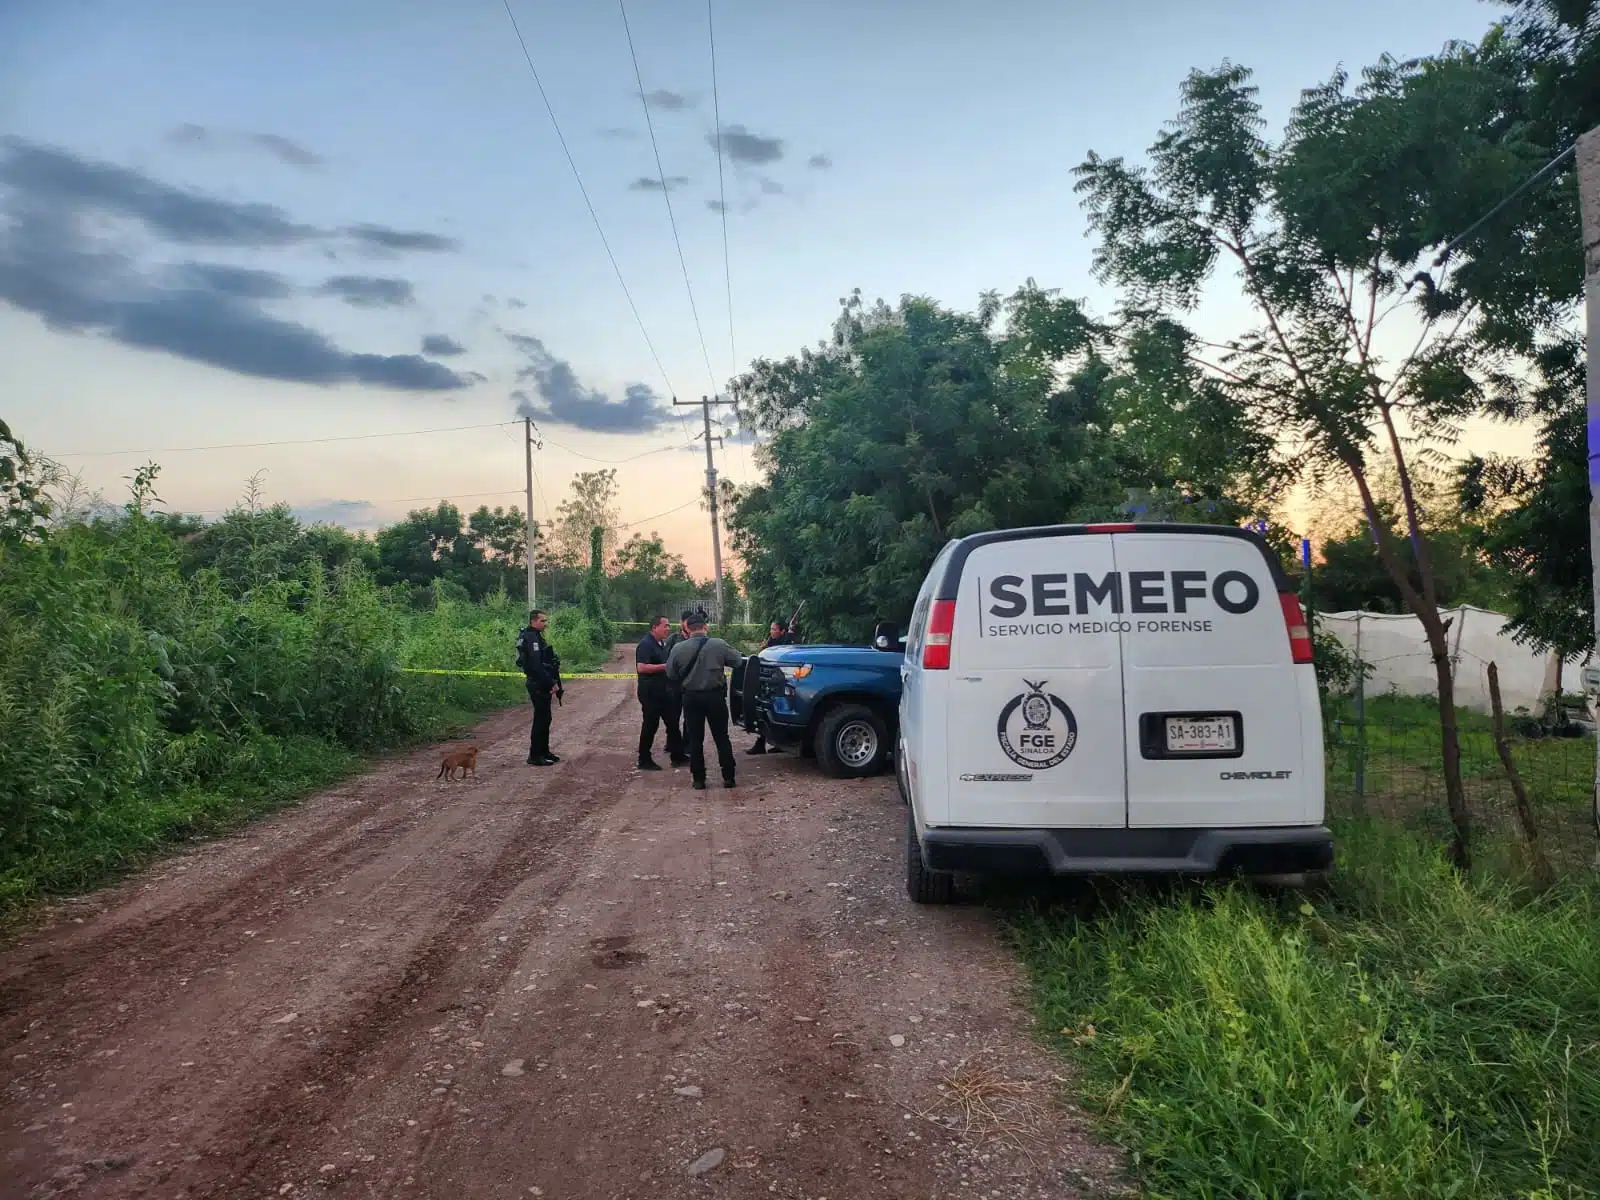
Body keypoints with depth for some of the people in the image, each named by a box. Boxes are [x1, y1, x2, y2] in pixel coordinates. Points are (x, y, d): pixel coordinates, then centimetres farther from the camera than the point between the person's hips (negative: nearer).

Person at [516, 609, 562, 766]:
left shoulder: (536, 636, 16)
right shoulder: (531, 638, -17)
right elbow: (536, 665, -24)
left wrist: (553, 682, 15)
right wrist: (551, 683, -21)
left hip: (542, 685, 10)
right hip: (539, 686, -10)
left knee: (544, 719, 16)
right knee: (541, 719, -5)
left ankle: (544, 752, 24)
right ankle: (535, 756, 0)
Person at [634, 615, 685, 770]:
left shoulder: (663, 644, 13)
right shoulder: (646, 644, -16)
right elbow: (642, 667, -27)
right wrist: (664, 666, -24)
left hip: (663, 691, 9)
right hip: (650, 692, -9)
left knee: (672, 723, 11)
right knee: (650, 725, -1)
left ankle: (677, 756, 19)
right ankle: (644, 760, 11)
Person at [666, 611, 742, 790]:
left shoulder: (678, 648, -6)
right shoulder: (719, 644, -9)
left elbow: (670, 673, 2)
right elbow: (737, 659, 1)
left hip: (691, 697, 0)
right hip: (715, 695, 0)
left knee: (695, 740, 8)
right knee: (722, 737, 10)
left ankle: (699, 780, 9)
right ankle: (728, 777, 11)